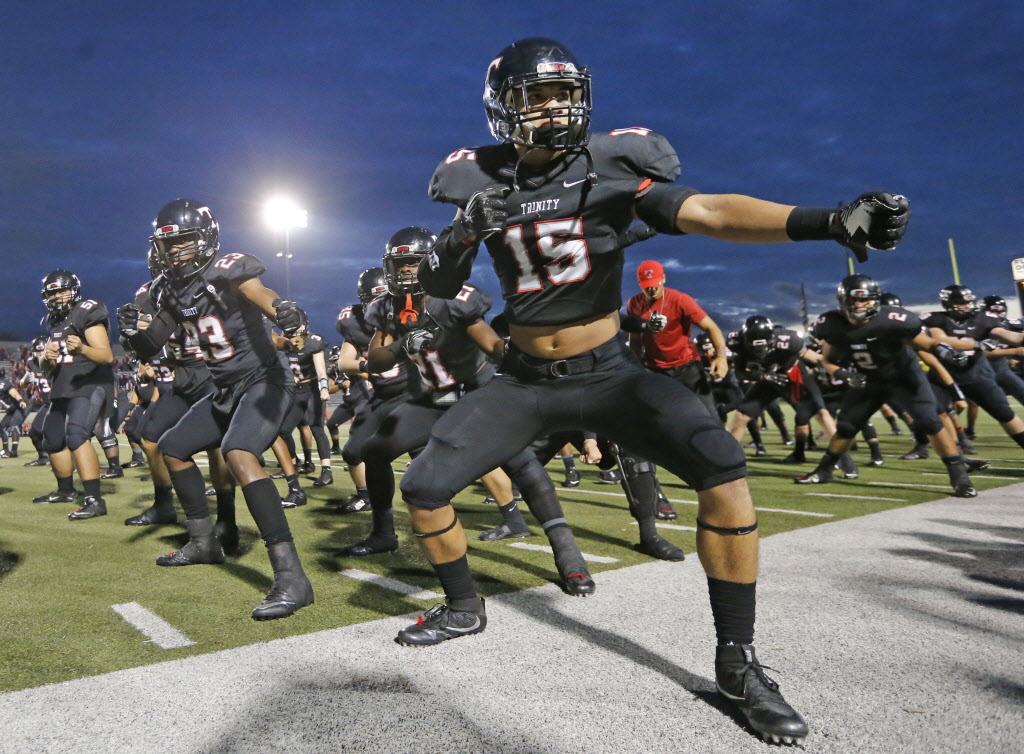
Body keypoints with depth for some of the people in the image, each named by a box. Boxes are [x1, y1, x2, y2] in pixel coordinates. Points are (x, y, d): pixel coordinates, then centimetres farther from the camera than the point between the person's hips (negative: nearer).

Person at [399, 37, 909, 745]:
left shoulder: (611, 166, -8)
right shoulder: (484, 183, -1)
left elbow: (707, 212, -22)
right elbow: (437, 286, -1)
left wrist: (829, 220, -37)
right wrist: (464, 234, -23)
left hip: (608, 370, -2)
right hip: (526, 380, 3)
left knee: (722, 465, -24)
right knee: (423, 487, -2)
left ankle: (737, 659, -5)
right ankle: (464, 607, 27)